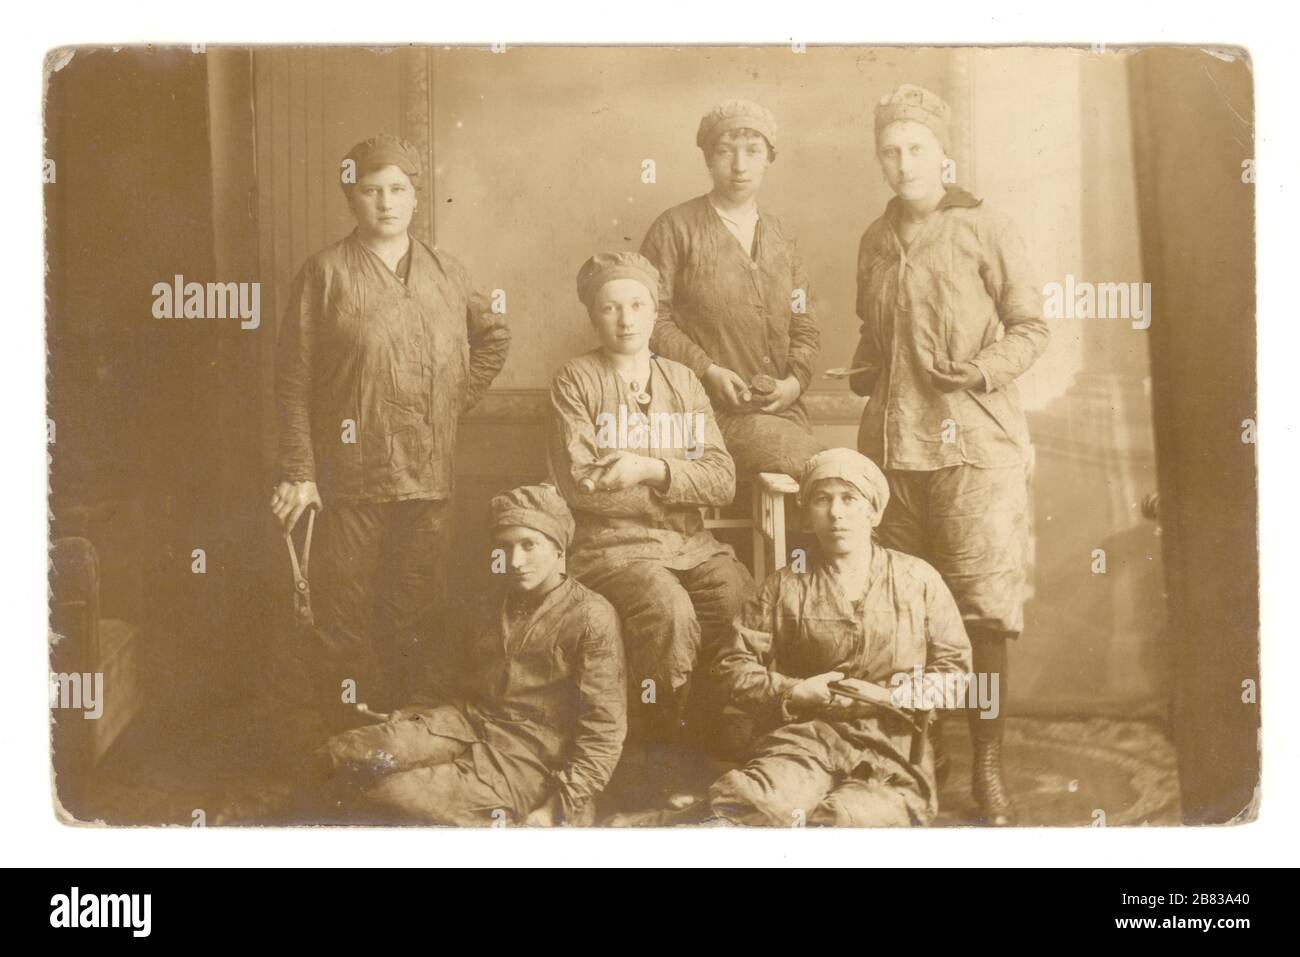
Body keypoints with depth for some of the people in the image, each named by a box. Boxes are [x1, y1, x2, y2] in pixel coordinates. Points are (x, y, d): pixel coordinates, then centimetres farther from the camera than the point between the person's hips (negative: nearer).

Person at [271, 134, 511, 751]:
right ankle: (324, 747, 10)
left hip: (429, 477, 4)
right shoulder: (325, 274, 0)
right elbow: (294, 383, -2)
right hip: (352, 478, -4)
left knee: (418, 614, 8)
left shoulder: (444, 273, 11)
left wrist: (459, 396, 12)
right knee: (344, 618, -2)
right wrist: (299, 472, -7)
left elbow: (494, 335, 26)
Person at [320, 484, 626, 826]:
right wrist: (396, 721, 7)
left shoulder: (591, 617, -8)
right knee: (345, 752, -15)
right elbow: (451, 681, 23)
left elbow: (603, 729, -11)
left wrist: (557, 808, -19)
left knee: (395, 795, -25)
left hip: (529, 755, -8)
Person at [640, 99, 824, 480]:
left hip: (782, 408, 6)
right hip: (712, 411, -5)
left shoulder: (780, 237, 18)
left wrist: (795, 380, -1)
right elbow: (651, 316, -4)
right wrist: (708, 370, -15)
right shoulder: (676, 229, 2)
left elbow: (804, 324, 19)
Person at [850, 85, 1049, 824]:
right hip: (891, 440, 5)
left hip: (973, 440, -5)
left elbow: (1031, 326, 0)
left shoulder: (983, 229, 0)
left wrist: (986, 369, -16)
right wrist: (865, 369, 7)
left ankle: (989, 768, 5)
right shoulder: (876, 241, 15)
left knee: (984, 610, -5)